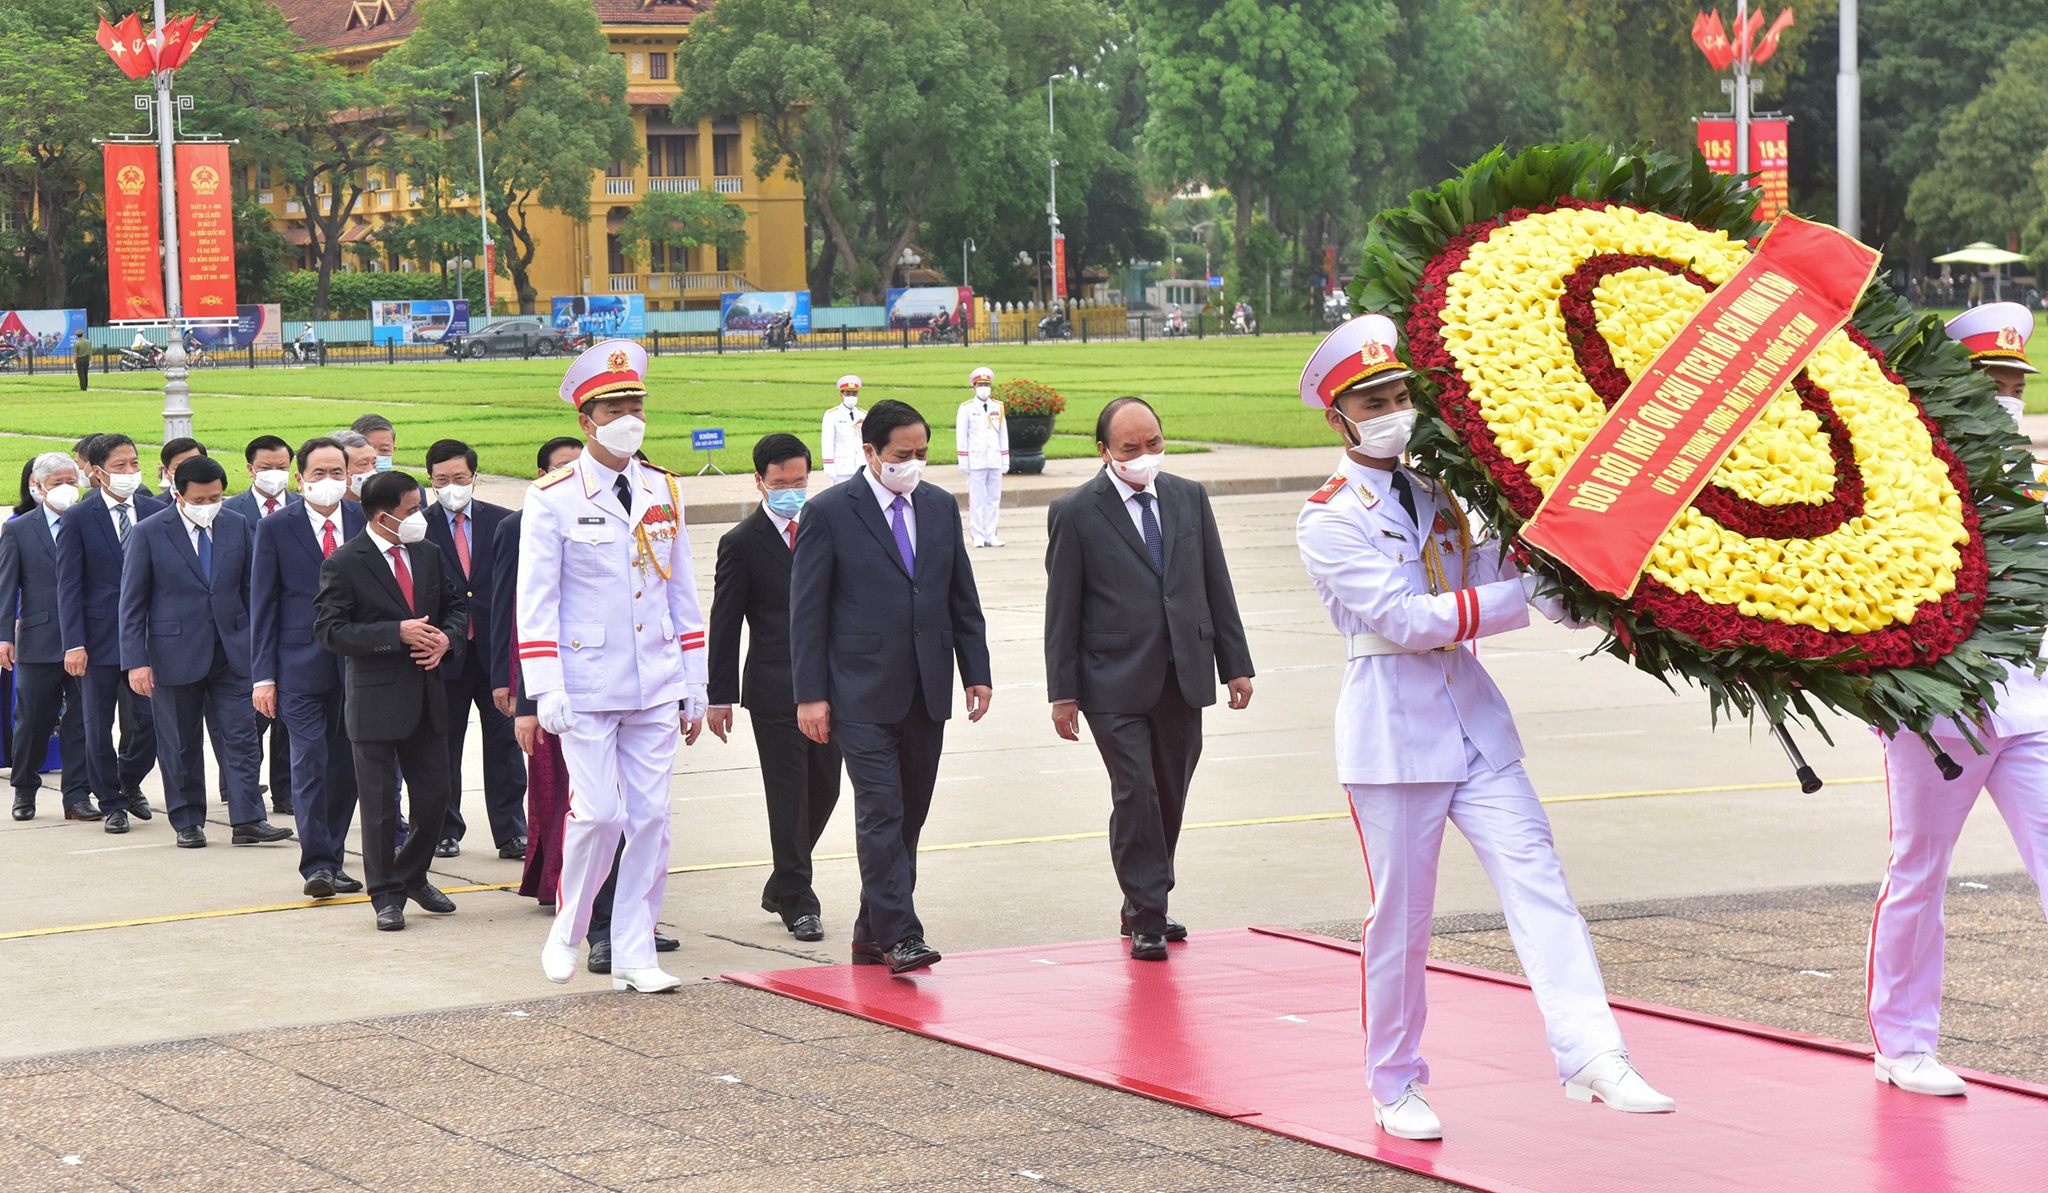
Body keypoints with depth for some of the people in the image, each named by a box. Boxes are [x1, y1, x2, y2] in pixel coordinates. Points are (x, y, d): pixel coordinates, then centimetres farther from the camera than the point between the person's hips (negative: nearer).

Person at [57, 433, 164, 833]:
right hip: (99, 641, -2)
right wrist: (74, 644, -13)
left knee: (149, 719, -1)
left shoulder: (156, 512, 5)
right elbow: (68, 586, -6)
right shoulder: (77, 519, -4)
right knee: (99, 728, 5)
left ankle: (129, 783, 26)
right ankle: (111, 803, 20)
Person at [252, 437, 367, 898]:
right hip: (301, 667, -3)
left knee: (346, 766, 7)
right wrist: (263, 675, -4)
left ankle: (332, 860, 18)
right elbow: (263, 605, 2)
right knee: (309, 763, -9)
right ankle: (316, 864, -8)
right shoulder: (275, 528, 1)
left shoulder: (365, 522, 5)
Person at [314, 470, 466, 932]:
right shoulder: (344, 564, -10)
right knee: (380, 804, 2)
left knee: (434, 797, 10)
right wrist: (398, 633, -22)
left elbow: (455, 606, 19)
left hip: (426, 698, 6)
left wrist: (446, 639, -4)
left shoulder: (427, 555, 9)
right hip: (375, 699, -6)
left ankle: (413, 876, 31)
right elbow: (329, 629, -16)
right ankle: (387, 895, 13)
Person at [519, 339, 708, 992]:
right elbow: (536, 601, -6)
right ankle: (567, 931, 16)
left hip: (656, 689, 4)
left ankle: (633, 956, 10)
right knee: (597, 813, -7)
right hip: (587, 687, -4)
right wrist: (546, 691, -13)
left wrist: (695, 686, 11)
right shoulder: (552, 498, -4)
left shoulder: (663, 490, 10)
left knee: (651, 818, 3)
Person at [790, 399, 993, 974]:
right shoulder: (829, 512, -5)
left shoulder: (941, 507, 11)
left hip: (927, 690, 5)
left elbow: (963, 598, 17)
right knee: (881, 812, -13)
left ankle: (873, 935, 16)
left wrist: (976, 673, 10)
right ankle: (899, 935, -14)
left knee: (909, 817, 8)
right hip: (863, 694, -5)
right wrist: (810, 694, -10)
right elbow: (807, 611, -5)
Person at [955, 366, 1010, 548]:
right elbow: (961, 435, 1)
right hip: (976, 460, -3)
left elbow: (1003, 435, 14)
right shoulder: (966, 408, 1)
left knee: (994, 498, 3)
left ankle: (991, 536, 7)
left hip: (995, 461, 3)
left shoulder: (998, 407, 11)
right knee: (977, 499, -2)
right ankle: (978, 536, 1)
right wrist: (963, 461, -4)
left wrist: (1005, 460, 10)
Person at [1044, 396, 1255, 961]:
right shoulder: (1075, 512, -3)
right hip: (1115, 682, -4)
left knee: (1170, 796, 10)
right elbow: (1062, 610, -2)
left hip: (1183, 678, 4)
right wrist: (1063, 692, -5)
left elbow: (1216, 586, 14)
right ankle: (1146, 918, 0)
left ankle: (1144, 906, 25)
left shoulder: (1189, 498, 10)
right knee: (1136, 794, -10)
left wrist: (1236, 663, 10)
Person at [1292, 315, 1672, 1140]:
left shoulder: (1439, 495, 14)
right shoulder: (1329, 520, -7)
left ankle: (1591, 1056, -17)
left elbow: (1495, 575, 14)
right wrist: (1526, 596, -19)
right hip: (1392, 732, -5)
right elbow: (1404, 617, -17)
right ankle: (1395, 1086, 18)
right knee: (1401, 917, 3)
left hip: (1476, 722, 5)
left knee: (1536, 879, -9)